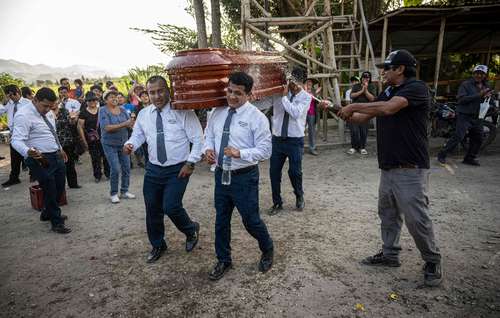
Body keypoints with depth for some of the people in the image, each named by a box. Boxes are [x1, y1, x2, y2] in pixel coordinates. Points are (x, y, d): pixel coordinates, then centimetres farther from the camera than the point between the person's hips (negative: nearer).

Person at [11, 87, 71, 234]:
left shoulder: (48, 113, 8)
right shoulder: (24, 115, -19)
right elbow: (17, 140, -27)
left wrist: (60, 149, 25)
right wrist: (28, 152, -45)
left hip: (56, 156, 9)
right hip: (40, 160, -9)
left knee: (59, 188, 18)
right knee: (50, 191, -1)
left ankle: (47, 214, 41)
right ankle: (57, 223, 16)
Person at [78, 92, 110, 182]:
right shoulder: (83, 113, -2)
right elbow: (80, 127, -2)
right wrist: (84, 141, -6)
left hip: (103, 137, 2)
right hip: (91, 140, -1)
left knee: (106, 156, 4)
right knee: (95, 158, 5)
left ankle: (108, 173, 19)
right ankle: (97, 176, 18)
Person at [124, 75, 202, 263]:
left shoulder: (183, 112, -10)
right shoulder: (143, 114, 4)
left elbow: (198, 139, -9)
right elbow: (137, 135, 15)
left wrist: (191, 163, -15)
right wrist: (130, 145, -8)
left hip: (178, 170, -5)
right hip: (153, 169, 5)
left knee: (171, 207, -15)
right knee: (152, 210, 13)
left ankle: (191, 230, 20)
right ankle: (157, 246, 38)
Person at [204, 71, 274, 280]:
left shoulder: (256, 117, -14)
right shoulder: (218, 113, 3)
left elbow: (265, 150, -15)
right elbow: (209, 134, 16)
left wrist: (240, 153, -30)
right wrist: (208, 149, -6)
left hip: (244, 177, -5)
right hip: (221, 174, 6)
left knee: (251, 220, 7)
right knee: (221, 220, 16)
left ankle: (267, 250, 39)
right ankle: (223, 261, 36)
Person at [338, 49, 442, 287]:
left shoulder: (416, 88, -13)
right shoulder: (387, 92, 14)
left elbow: (387, 108, -29)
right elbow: (363, 118, 16)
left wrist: (354, 106, -18)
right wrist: (345, 113, 0)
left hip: (410, 169, -9)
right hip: (388, 167, 9)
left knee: (417, 219, -1)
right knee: (388, 214, 17)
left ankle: (433, 261, 20)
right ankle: (389, 254, 32)